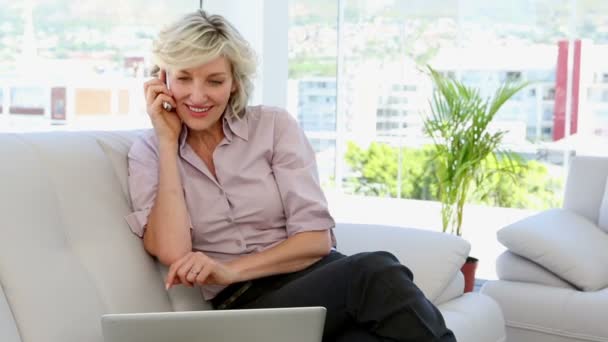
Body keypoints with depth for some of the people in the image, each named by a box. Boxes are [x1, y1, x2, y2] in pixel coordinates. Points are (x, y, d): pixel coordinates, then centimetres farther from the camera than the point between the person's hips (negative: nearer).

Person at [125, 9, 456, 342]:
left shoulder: (274, 126, 6)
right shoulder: (148, 153, 7)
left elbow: (316, 238, -2)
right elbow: (172, 254, -10)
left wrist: (229, 270, -14)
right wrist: (168, 141, -5)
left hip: (316, 277, 2)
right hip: (242, 305, -1)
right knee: (376, 276, -33)